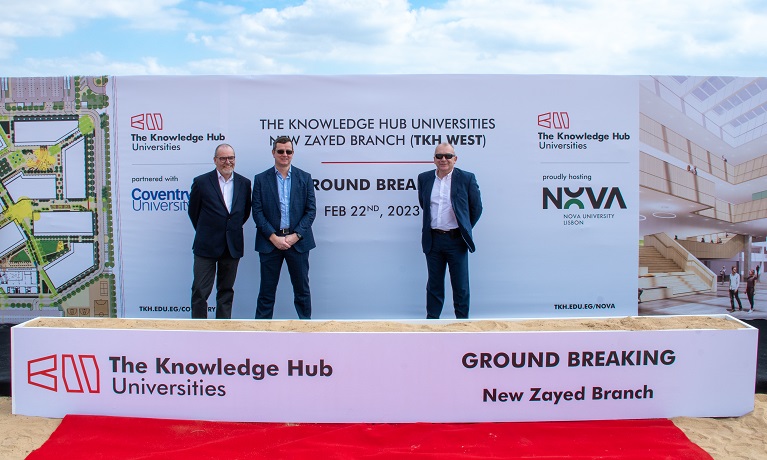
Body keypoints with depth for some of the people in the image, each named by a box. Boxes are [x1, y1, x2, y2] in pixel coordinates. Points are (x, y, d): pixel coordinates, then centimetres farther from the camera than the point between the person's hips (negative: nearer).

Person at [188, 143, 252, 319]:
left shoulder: (244, 183, 4)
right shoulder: (201, 182, -4)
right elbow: (193, 211, 5)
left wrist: (233, 229, 11)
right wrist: (205, 232, 10)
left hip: (233, 246, 3)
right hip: (206, 246, -2)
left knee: (226, 290, 12)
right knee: (200, 291, 0)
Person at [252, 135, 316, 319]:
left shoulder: (305, 178, 6)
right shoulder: (261, 179, 4)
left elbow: (311, 210, 1)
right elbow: (257, 212, -1)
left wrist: (295, 236, -9)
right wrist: (274, 237, -10)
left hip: (298, 241, 1)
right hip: (270, 241, 0)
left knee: (302, 289, 9)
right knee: (266, 291, 6)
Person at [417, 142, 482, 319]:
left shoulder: (467, 178, -4)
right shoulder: (424, 178, 4)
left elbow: (476, 208, 5)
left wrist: (464, 229, 10)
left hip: (456, 240, -3)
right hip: (433, 240, 3)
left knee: (461, 286, 5)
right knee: (434, 284, 13)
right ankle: (432, 318, 25)